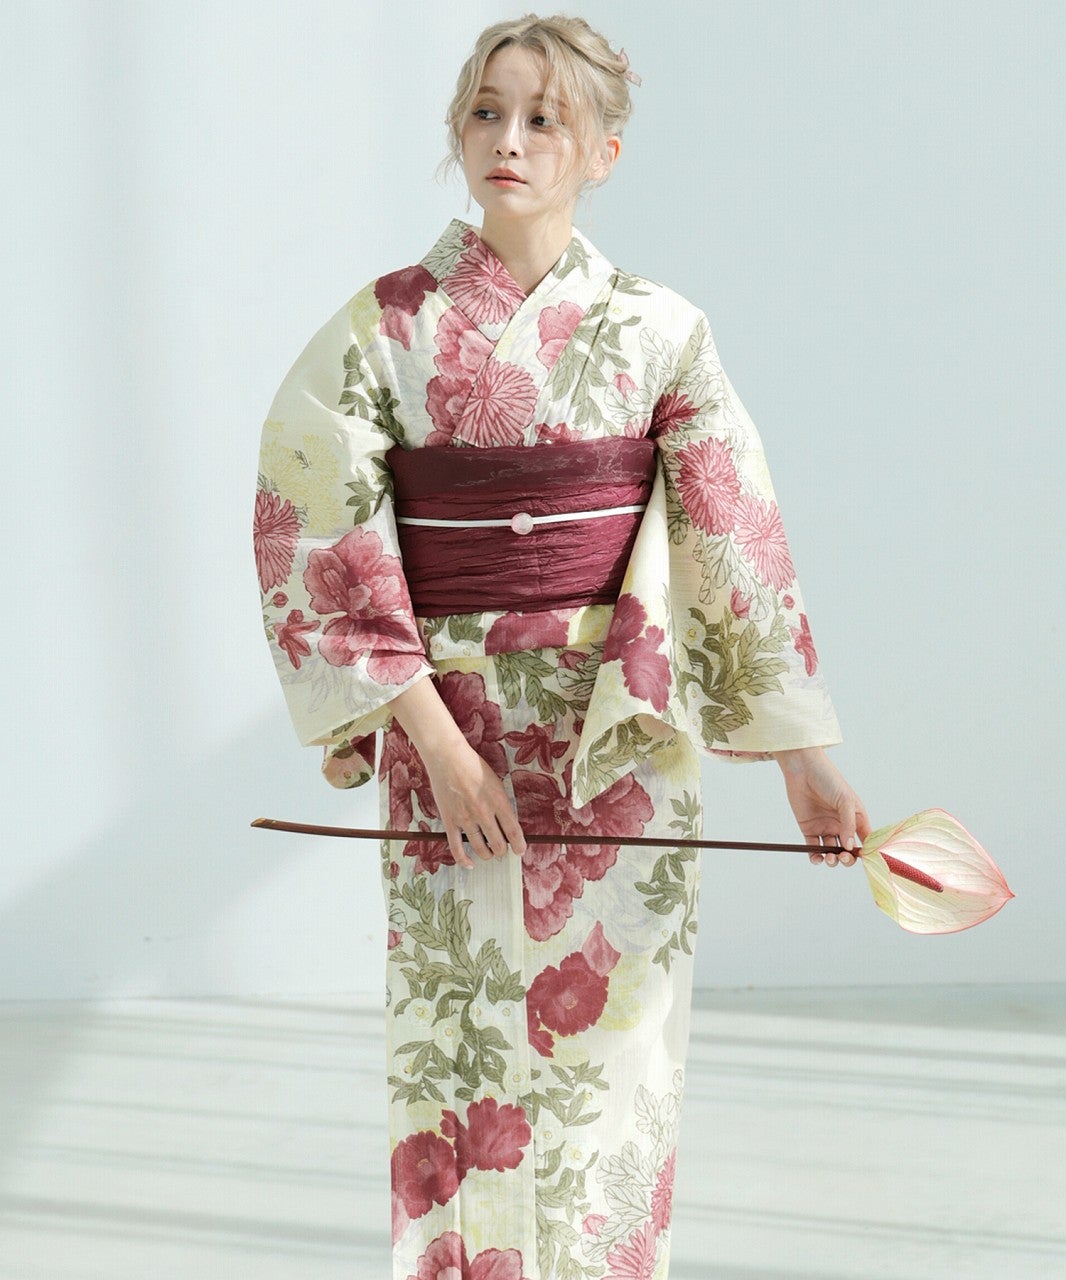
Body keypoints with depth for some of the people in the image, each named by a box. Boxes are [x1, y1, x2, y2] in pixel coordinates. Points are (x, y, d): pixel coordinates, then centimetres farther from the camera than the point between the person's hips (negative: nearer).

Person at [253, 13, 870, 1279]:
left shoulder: (656, 329, 1)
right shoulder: (385, 327, -1)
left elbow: (737, 547, 2)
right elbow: (323, 541, -5)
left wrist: (805, 759, 0)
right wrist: (433, 735, -13)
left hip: (622, 735, 1)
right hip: (451, 731, -1)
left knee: (612, 1045, 5)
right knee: (466, 1044, 2)